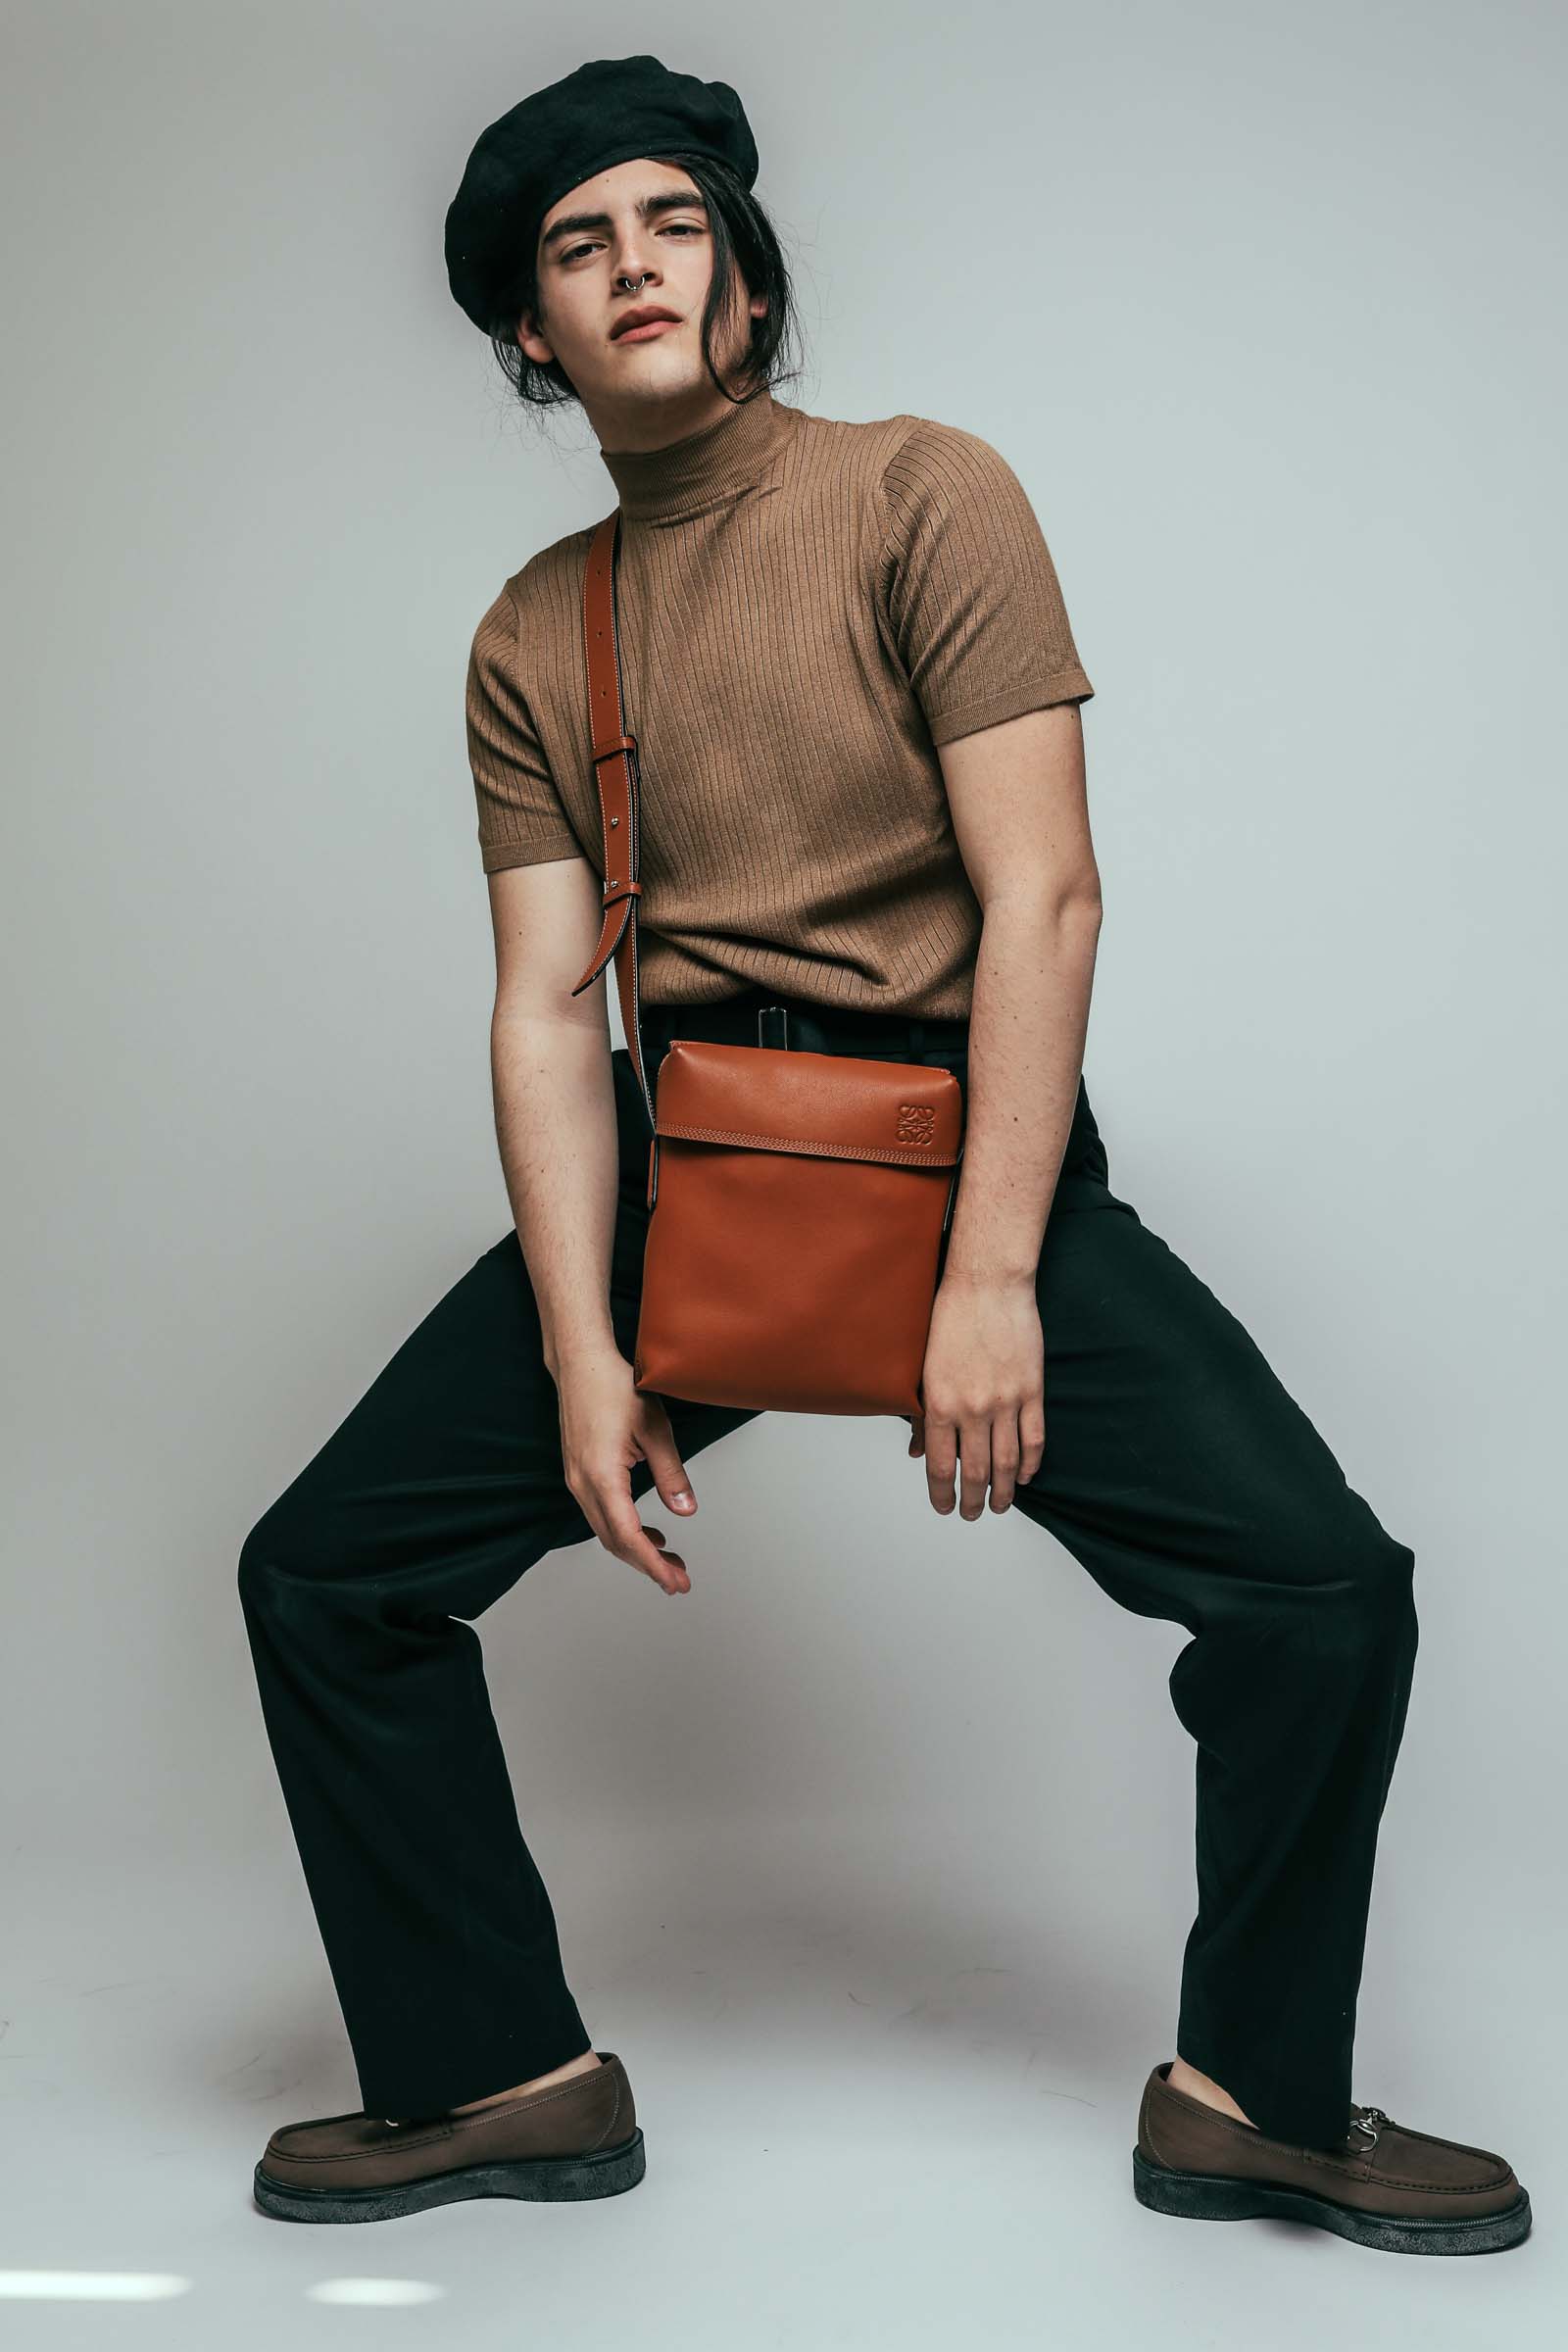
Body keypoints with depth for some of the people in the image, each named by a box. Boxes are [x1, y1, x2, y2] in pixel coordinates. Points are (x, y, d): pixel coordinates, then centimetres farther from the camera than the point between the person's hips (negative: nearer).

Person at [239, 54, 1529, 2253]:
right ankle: (505, 2075, 12)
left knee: (1326, 1581, -18)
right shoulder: (533, 634, 10)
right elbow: (547, 1007, 1)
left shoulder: (927, 495, -2)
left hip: (964, 1133, -3)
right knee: (323, 1572, -5)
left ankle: (1258, 2094, 7)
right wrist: (584, 1349, -12)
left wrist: (995, 1282, -19)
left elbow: (1043, 897, -11)